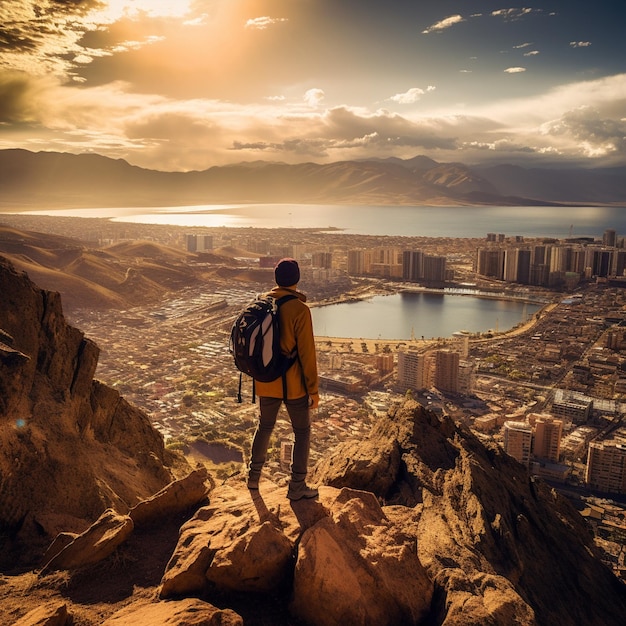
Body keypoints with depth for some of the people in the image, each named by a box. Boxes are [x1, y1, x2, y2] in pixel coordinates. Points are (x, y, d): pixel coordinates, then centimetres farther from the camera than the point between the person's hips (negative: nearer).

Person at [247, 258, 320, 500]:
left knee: (264, 426, 23)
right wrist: (313, 389, -8)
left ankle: (254, 476, 33)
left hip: (266, 382, 6)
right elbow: (307, 352, -16)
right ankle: (297, 486, 15)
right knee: (302, 432, 10)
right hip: (293, 385, -5)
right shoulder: (300, 309, -18)